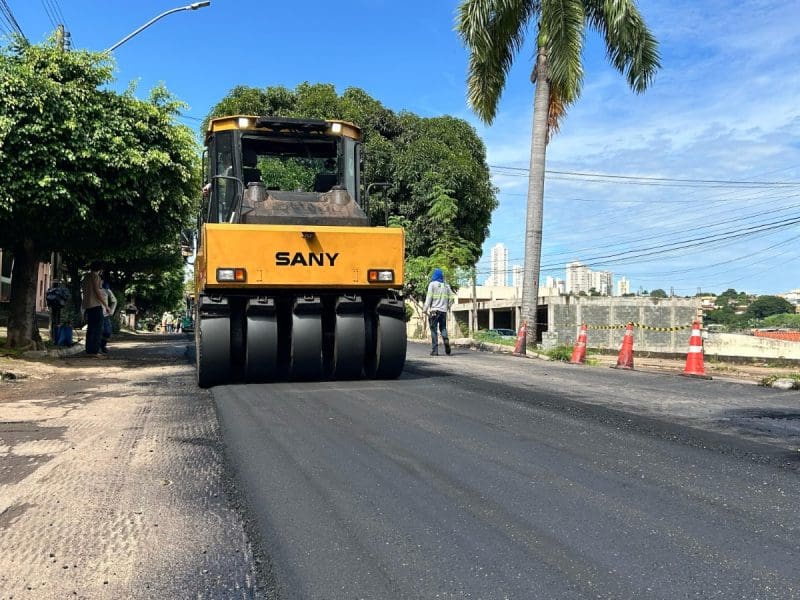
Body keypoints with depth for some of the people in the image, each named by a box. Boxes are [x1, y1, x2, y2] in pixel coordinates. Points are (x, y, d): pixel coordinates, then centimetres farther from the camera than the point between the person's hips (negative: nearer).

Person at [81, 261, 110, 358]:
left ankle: (89, 351, 11)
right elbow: (97, 292, -14)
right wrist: (106, 305, -8)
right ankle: (95, 351, -12)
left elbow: (82, 291, 20)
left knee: (90, 329, 11)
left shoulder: (85, 276, 16)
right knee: (98, 329, -7)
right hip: (96, 305, -9)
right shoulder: (95, 276, -9)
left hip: (87, 306, 9)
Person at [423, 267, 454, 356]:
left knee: (434, 330, 0)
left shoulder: (432, 284, -3)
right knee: (443, 328, 15)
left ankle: (435, 350, -3)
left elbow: (429, 297, -9)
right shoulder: (446, 285, 10)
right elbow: (451, 297, 9)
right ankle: (446, 339, -15)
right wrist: (448, 306, 20)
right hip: (443, 310, 4)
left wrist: (425, 308, -8)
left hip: (434, 310, -4)